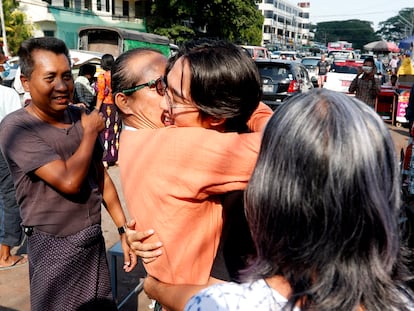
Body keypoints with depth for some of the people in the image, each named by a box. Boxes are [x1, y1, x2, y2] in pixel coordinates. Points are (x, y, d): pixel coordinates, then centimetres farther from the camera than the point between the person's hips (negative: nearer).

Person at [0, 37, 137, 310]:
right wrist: (91, 132, -13)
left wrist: (124, 229, 7)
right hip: (55, 247, -5)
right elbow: (69, 181, -26)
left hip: (95, 240, 5)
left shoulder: (80, 116, 1)